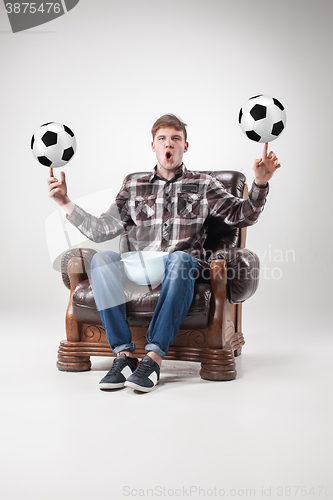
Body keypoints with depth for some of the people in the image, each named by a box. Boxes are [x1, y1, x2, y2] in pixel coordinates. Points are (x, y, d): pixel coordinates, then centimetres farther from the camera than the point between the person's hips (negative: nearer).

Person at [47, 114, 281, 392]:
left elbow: (243, 215, 5)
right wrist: (65, 202, 8)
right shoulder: (134, 188, 22)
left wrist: (260, 183, -12)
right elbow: (102, 230, 16)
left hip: (182, 266, -2)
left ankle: (154, 358, -40)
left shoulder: (203, 185, 17)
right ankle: (124, 354, -32)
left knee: (179, 259, -38)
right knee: (102, 259, -28)